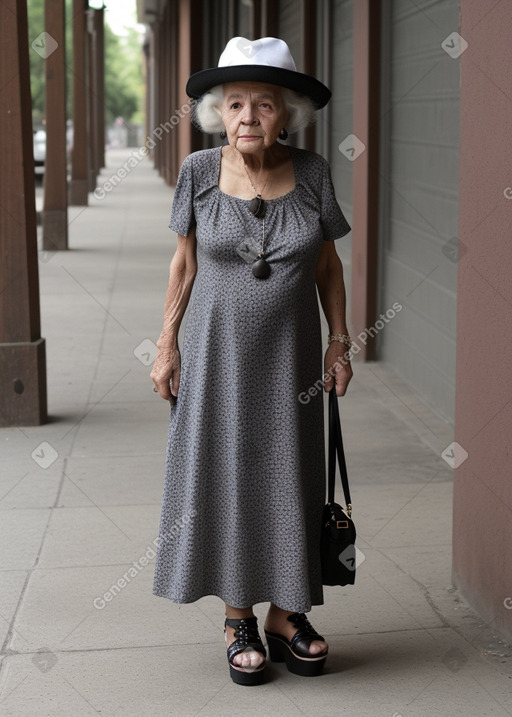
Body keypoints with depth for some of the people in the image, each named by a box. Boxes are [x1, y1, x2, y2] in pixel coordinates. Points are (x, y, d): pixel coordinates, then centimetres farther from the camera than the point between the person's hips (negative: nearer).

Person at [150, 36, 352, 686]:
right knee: (223, 478, 5)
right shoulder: (200, 172, -7)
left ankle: (286, 616, 22)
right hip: (217, 352, -1)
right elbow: (185, 262, 2)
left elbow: (327, 263, 4)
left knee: (289, 480, 7)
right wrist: (167, 344, 0)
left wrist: (339, 342, 1)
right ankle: (238, 620, 19)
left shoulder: (310, 173, -5)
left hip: (289, 354, 1)